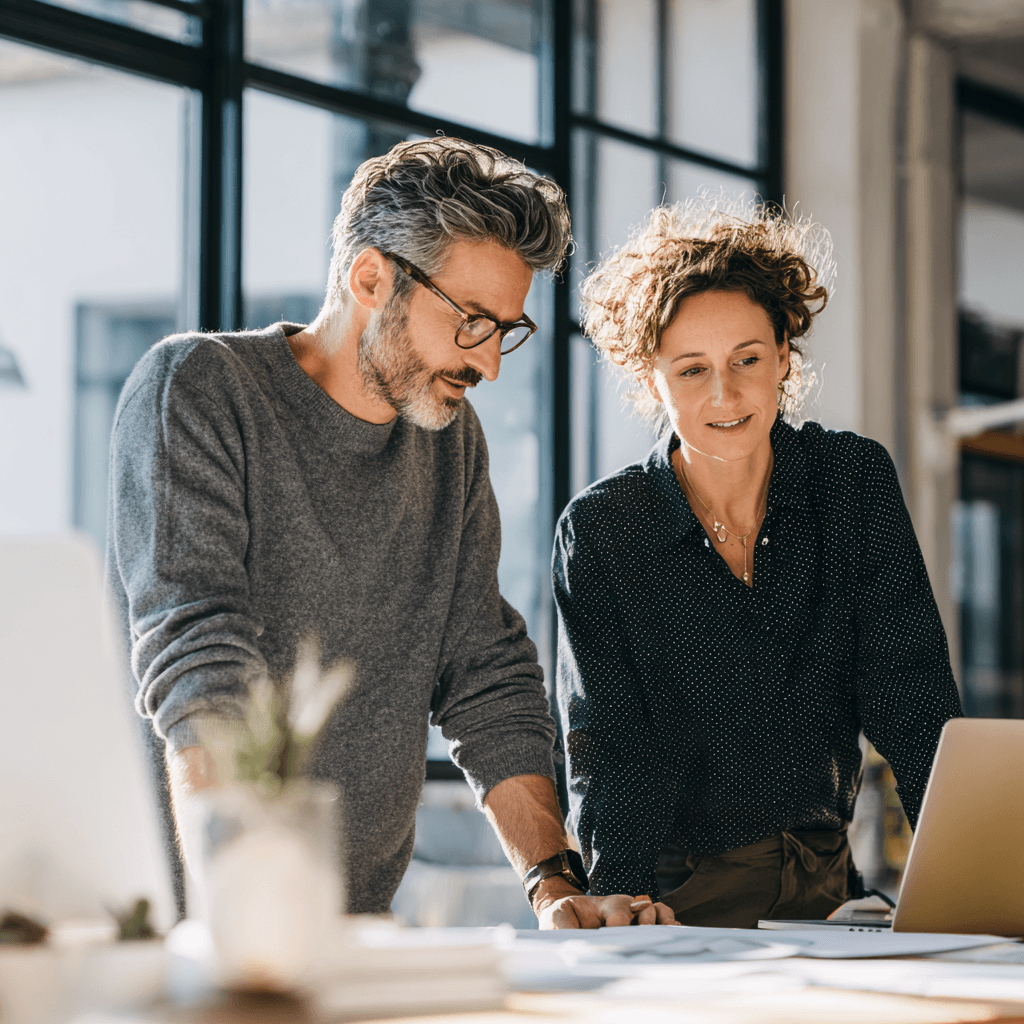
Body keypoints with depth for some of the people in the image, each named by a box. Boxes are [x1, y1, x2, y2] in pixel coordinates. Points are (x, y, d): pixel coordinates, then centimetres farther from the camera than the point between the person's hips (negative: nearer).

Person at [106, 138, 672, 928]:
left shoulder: (452, 439, 13)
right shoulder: (196, 389, -9)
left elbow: (488, 682, 13)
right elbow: (197, 673, -20)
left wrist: (558, 886, 0)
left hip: (360, 920, 6)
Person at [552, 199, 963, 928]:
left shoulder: (856, 482, 1)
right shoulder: (600, 533, -6)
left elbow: (914, 707, -2)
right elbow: (609, 749, -10)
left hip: (827, 888, 2)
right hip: (680, 903, -1)